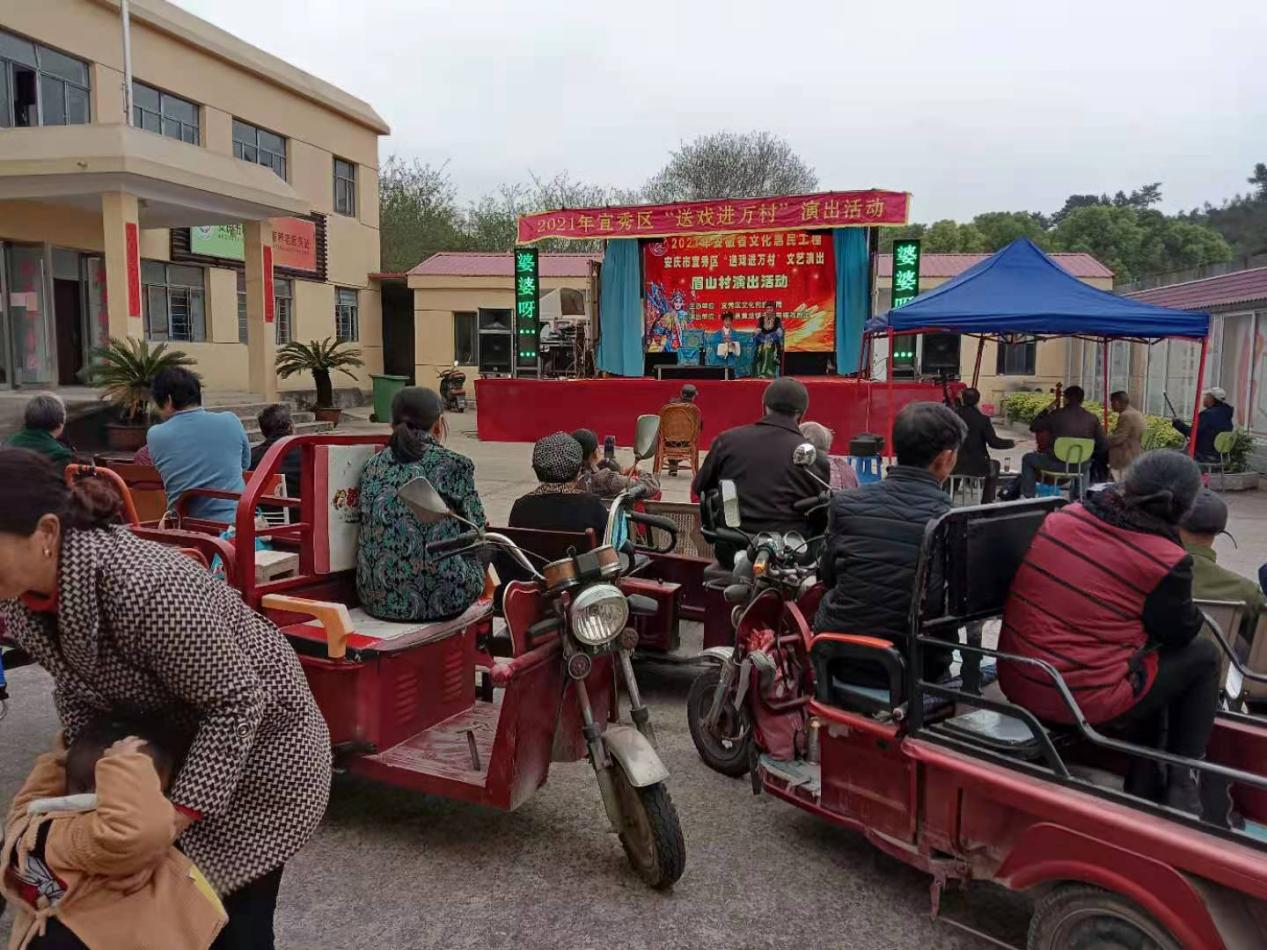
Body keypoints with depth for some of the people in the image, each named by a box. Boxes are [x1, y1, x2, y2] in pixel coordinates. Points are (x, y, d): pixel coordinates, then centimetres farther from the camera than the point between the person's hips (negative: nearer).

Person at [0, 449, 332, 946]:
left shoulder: (144, 588, -38)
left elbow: (237, 701, -28)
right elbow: (76, 690, 3)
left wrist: (178, 812, -28)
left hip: (257, 746, -7)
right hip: (166, 746, 7)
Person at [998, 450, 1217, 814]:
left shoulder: (1061, 518, 0)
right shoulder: (1165, 561, -15)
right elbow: (1182, 632, 2)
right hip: (1085, 701, -6)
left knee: (1151, 658, 30)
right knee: (1203, 656, 16)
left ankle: (1143, 784, 33)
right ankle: (1182, 787, 20)